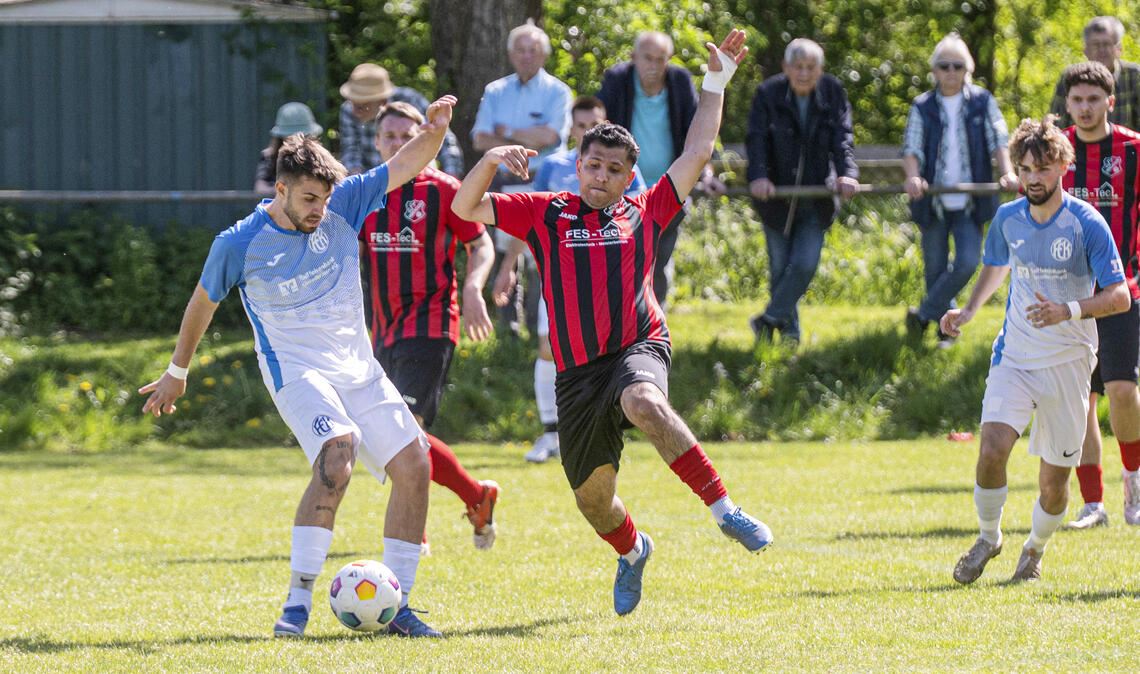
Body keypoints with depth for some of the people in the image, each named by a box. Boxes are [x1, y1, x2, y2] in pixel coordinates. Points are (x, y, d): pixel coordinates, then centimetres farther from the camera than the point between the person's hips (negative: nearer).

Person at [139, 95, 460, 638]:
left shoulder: (341, 208, -1)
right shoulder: (239, 245, -9)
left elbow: (408, 164, 2)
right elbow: (202, 303, 8)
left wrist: (435, 129, -20)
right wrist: (177, 373, 19)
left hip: (358, 366, 5)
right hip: (298, 372, -5)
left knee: (413, 463, -7)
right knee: (336, 455, -31)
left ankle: (395, 604, 3)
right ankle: (298, 602, -28)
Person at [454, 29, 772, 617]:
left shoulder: (644, 213, 11)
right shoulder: (546, 214, 11)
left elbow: (696, 154, 13)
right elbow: (466, 207, 7)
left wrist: (716, 81, 11)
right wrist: (491, 160, -10)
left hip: (639, 348, -2)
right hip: (577, 369, 2)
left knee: (644, 403, -40)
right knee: (592, 496, 8)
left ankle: (723, 508, -40)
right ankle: (632, 552, 43)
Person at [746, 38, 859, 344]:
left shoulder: (833, 94, -3)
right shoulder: (768, 95, -9)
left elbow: (843, 138, -11)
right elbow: (757, 138, -19)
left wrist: (847, 173, -30)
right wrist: (758, 176, -37)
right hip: (776, 194, -1)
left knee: (805, 264, -8)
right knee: (780, 267, 6)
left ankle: (770, 318, 12)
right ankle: (789, 331, 23)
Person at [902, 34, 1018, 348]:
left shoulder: (982, 102, 3)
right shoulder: (923, 107, 3)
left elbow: (998, 141, -4)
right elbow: (912, 147, -6)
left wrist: (1007, 172, -24)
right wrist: (913, 177, -27)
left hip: (970, 202, -1)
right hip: (934, 202, 1)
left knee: (967, 263, -13)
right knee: (936, 270, 6)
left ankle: (923, 314, 3)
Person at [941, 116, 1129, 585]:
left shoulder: (1086, 224, -11)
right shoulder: (1008, 219, 2)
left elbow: (1119, 296, -13)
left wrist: (1069, 310, -29)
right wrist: (969, 310, 9)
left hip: (1068, 365, -2)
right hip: (1014, 356, 2)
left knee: (1054, 476, 2)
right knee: (992, 450, -19)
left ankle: (1035, 550, 30)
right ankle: (988, 538, 5)